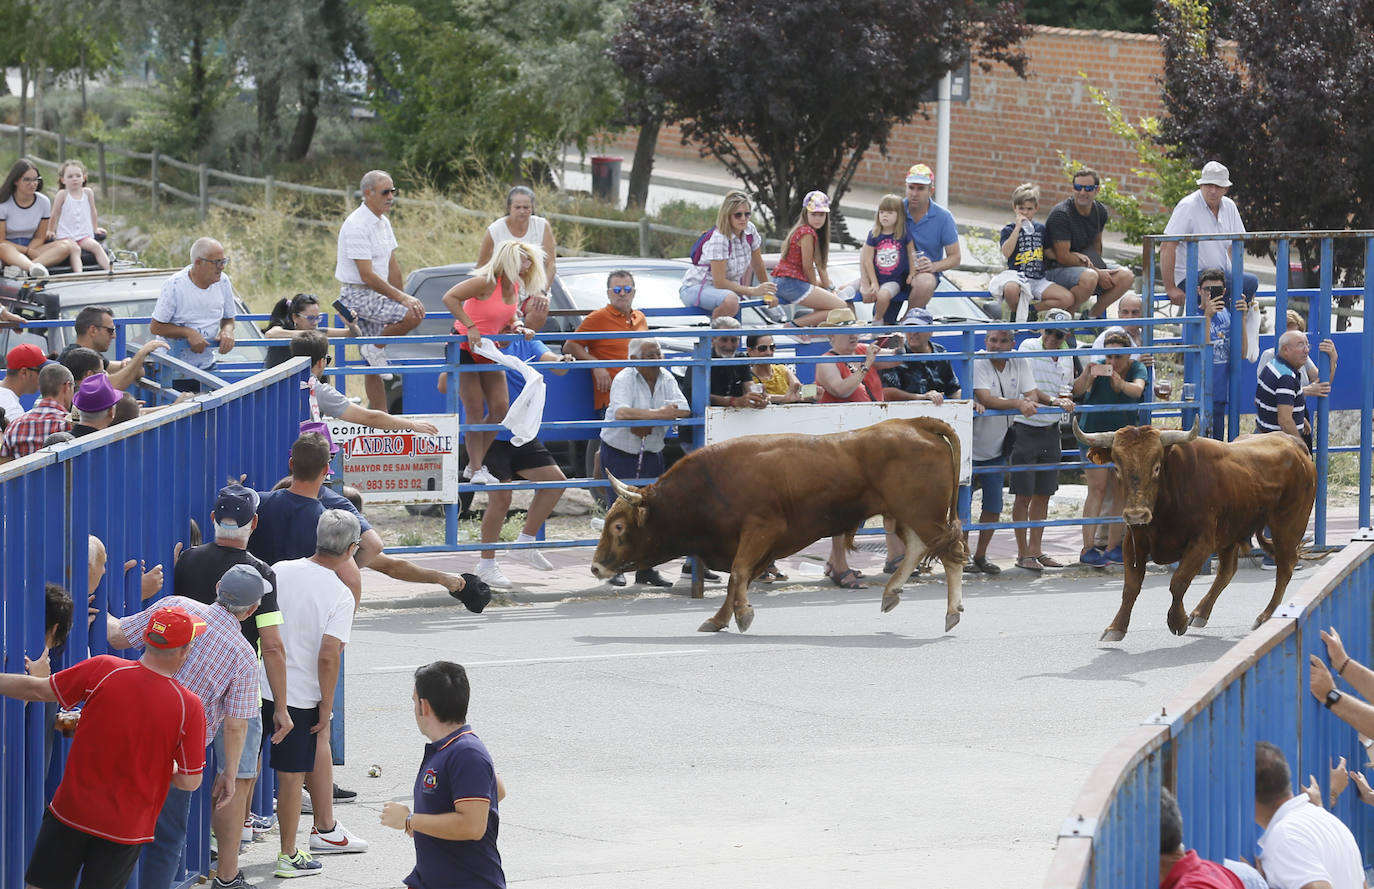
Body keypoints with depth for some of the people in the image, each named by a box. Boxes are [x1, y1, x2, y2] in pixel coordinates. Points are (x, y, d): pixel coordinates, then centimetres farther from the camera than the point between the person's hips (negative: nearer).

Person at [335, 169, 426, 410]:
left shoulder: (383, 223, 12)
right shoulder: (357, 226, -19)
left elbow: (392, 267, 17)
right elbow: (367, 275, -23)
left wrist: (400, 296, 10)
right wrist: (401, 298, -25)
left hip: (373, 297, 9)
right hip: (357, 295, -9)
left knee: (373, 367, 10)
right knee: (414, 314, -25)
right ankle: (376, 348, -8)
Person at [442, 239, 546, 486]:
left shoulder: (515, 288, 3)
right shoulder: (486, 282, -20)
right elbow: (449, 298, -24)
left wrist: (518, 328, -3)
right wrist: (470, 326, -29)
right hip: (464, 349, -8)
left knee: (500, 409, 1)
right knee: (475, 411, -9)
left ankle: (476, 463, 14)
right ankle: (476, 470, -6)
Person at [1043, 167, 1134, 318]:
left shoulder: (1100, 211, 5)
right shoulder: (1061, 214, -18)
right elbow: (1063, 256, -20)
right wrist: (1097, 272, -18)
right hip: (1056, 270, -8)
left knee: (1126, 276, -11)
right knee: (1089, 277, -38)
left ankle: (1092, 315, 1)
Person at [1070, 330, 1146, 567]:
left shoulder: (1137, 368, -9)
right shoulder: (1099, 368, -15)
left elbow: (1138, 389, -30)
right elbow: (1078, 390, -30)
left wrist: (1122, 384, -52)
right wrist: (1086, 375, -52)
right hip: (1095, 433, -3)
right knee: (1098, 488, -12)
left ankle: (1113, 548, 10)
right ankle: (1088, 549, -16)